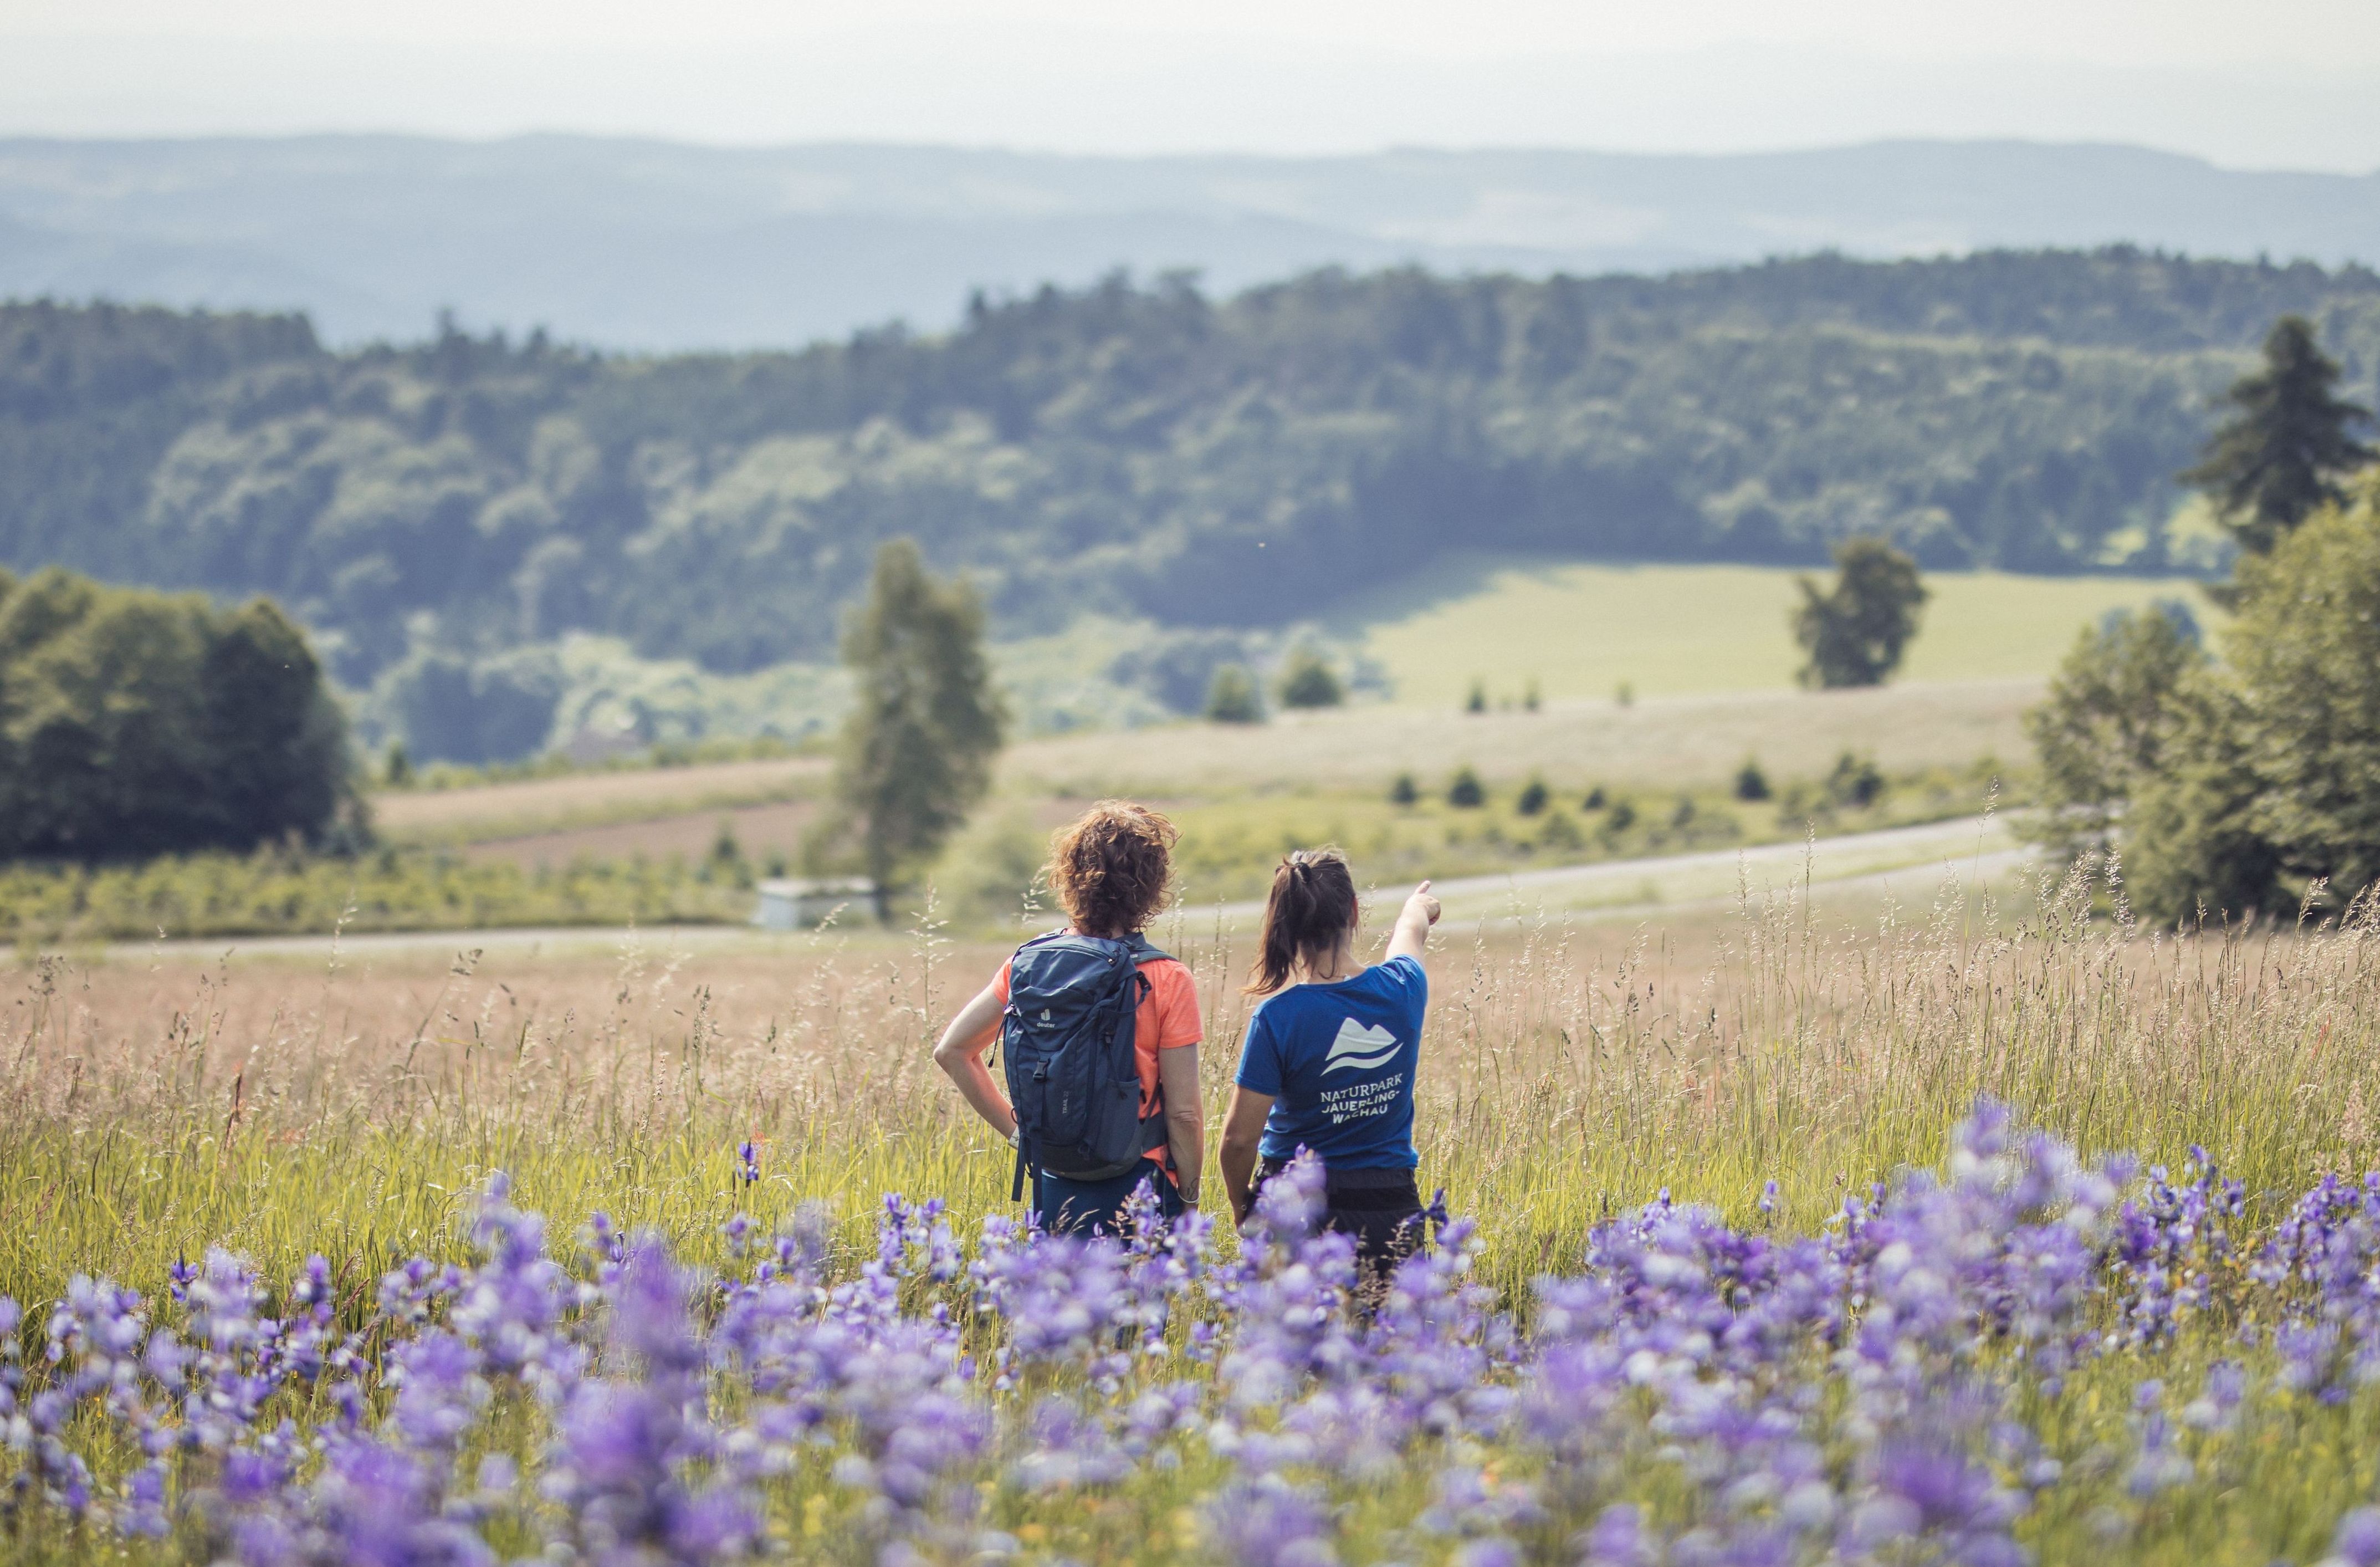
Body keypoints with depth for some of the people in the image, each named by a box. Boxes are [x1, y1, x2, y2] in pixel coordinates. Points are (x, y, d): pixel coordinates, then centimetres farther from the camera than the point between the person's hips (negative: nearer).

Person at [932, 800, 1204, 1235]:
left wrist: (1017, 1131, 10)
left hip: (1054, 1184, 4)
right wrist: (1190, 1200, 2)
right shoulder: (1168, 981, -11)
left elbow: (951, 1051, 6)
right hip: (1139, 1184, -4)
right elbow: (1183, 1113, -11)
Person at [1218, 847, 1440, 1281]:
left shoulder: (1279, 1016, -14)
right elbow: (1410, 934, 25)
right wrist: (1419, 907, 48)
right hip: (1391, 1209, 3)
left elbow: (1239, 1137, -12)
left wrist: (1242, 1205, 7)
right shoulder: (1403, 989, -3)